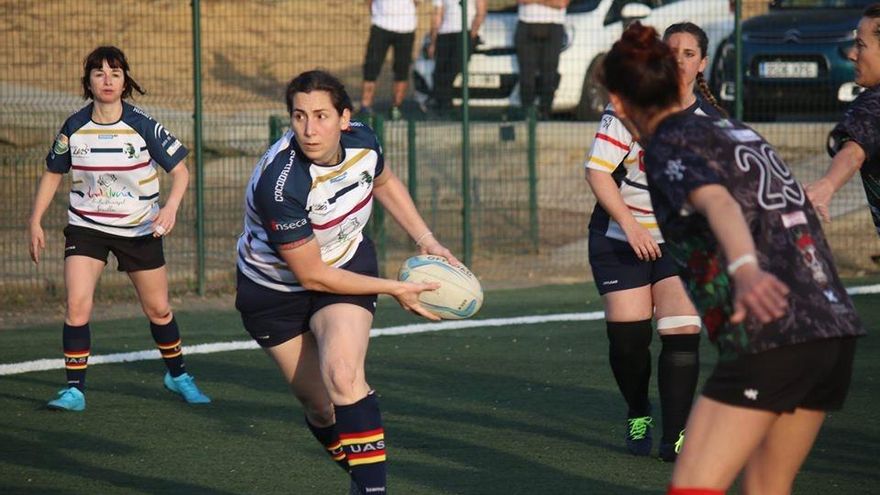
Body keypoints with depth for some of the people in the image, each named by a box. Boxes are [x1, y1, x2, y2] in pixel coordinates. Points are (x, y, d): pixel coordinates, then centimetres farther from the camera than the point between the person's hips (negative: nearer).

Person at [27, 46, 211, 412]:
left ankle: (177, 375, 33)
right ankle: (74, 389, -9)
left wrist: (171, 206, -28)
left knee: (158, 309, 9)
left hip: (139, 229, 0)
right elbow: (53, 174, 9)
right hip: (86, 227, 1)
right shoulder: (74, 128, -6)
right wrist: (35, 222, 4)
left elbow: (180, 170, -9)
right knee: (77, 305, -17)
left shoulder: (143, 126, -13)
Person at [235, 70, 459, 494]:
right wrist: (395, 290, -18)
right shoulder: (279, 184, -35)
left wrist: (426, 241, 3)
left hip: (347, 264, 2)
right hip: (274, 289, -2)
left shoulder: (362, 142, -18)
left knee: (342, 377, -24)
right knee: (320, 407, 3)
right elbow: (312, 275, -25)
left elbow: (385, 182, 10)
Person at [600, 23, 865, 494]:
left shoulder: (669, 147, -2)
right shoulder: (739, 132, 20)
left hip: (774, 337, -8)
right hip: (834, 322, 8)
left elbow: (717, 203, -23)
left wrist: (745, 269, -42)